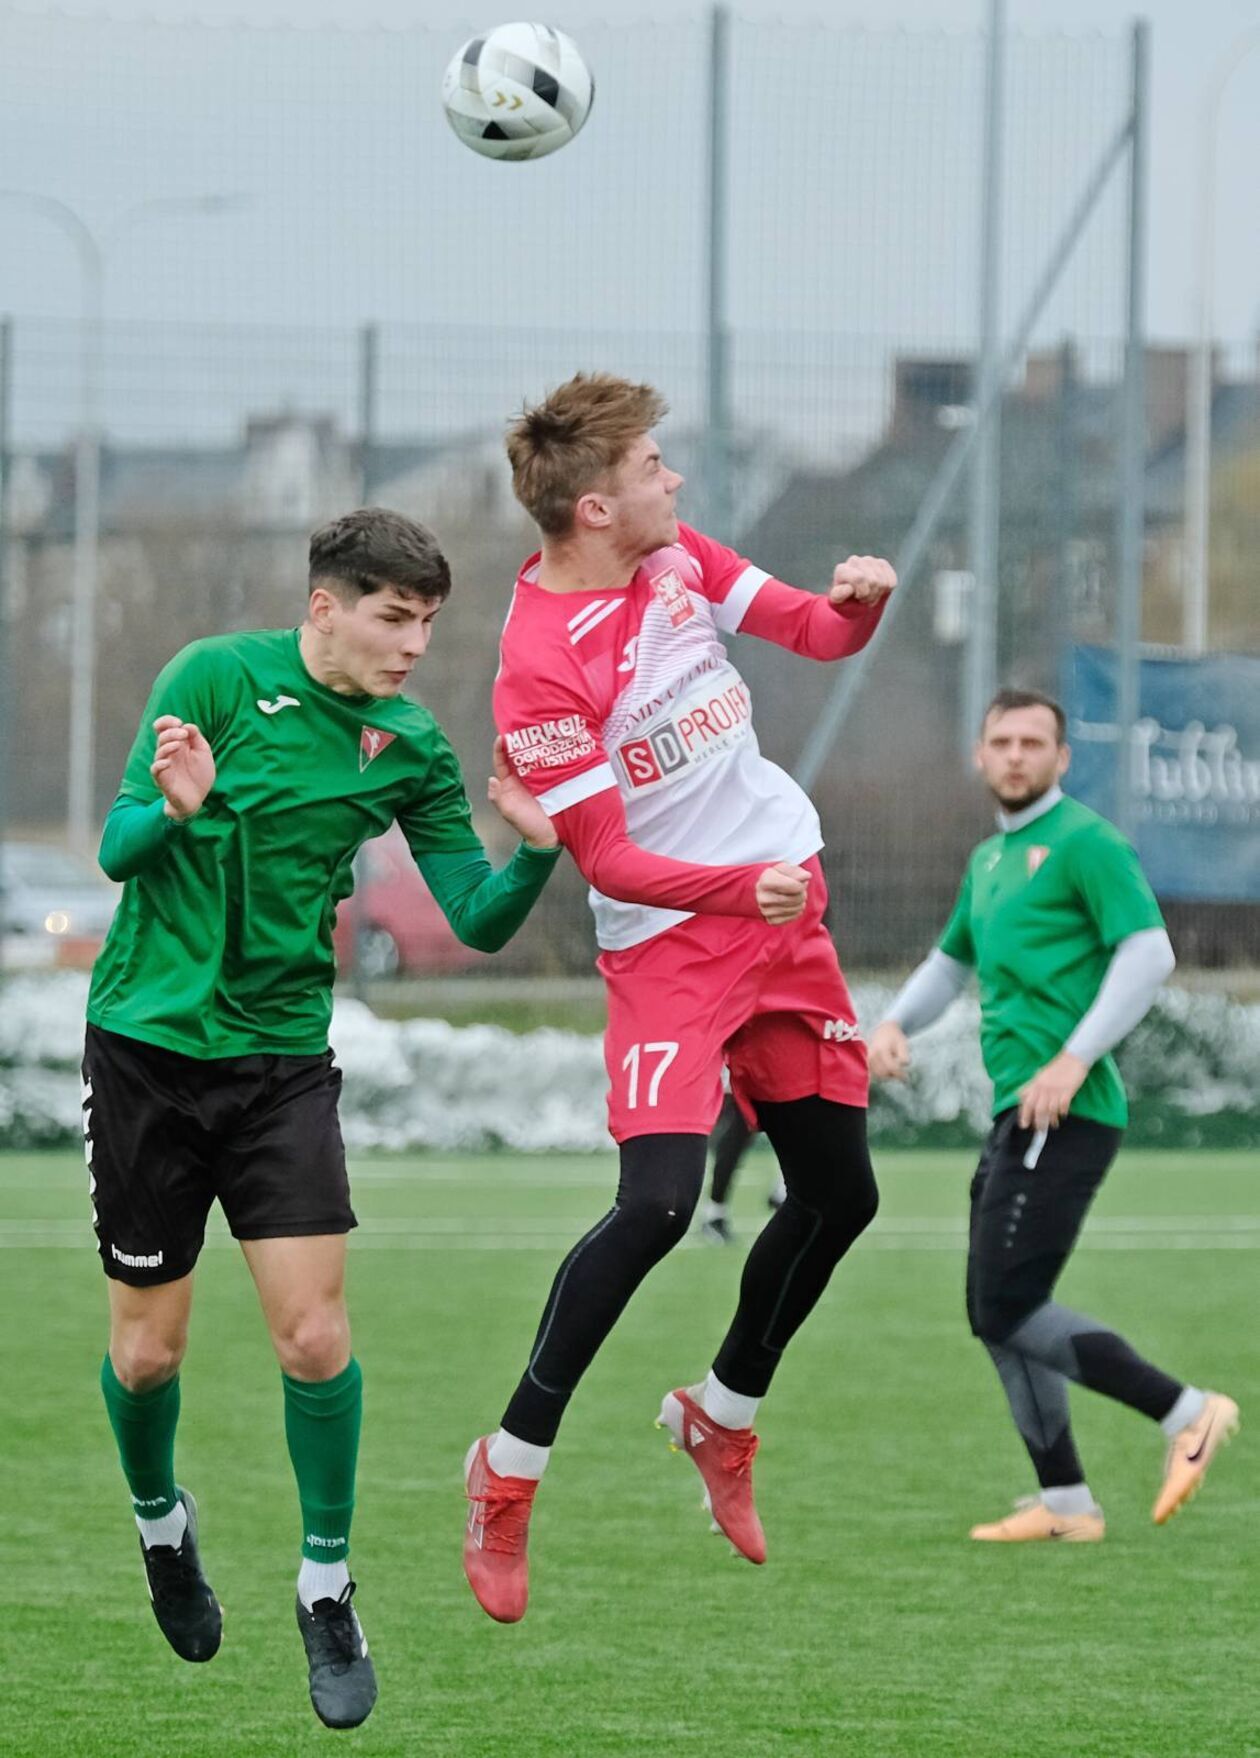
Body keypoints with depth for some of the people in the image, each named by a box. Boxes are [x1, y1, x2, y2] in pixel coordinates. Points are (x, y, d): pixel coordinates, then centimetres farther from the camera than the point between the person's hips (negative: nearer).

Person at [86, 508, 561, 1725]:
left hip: (282, 1056, 2)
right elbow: (118, 850, -11)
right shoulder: (216, 678, -9)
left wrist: (535, 849, -18)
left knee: (315, 1335, -10)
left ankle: (327, 1591, 5)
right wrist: (175, 809, -33)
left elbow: (477, 920, 2)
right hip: (148, 1039, -2)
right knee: (148, 1345, 5)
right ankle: (159, 1521, 35)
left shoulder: (410, 746, 0)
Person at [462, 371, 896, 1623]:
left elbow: (814, 632, 13)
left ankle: (722, 1415, 35)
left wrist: (860, 601, -10)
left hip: (783, 898, 8)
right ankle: (509, 1469, -8)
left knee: (839, 1194, 12)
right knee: (657, 1203, -22)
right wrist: (741, 889, -32)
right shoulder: (542, 665, -20)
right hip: (668, 940, -8)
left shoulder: (676, 556, 3)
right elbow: (606, 862, -19)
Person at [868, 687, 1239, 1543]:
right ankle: (1066, 1503, 15)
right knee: (997, 1314, 10)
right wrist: (895, 1024, 15)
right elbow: (953, 959, 34)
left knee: (1008, 1310, -14)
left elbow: (1149, 953, -17)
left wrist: (1074, 1061, -23)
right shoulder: (988, 860, 20)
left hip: (1062, 1114, -9)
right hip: (1016, 1117, 9)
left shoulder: (1083, 843, -7)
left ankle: (1186, 1411, -9)